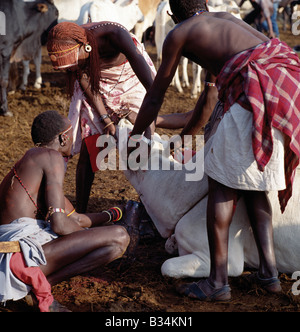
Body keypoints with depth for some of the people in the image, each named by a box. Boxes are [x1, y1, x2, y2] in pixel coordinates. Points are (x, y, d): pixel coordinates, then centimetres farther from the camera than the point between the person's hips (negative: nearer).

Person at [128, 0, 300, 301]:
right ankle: (269, 273, 14)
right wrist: (184, 137, 53)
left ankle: (218, 281, 1)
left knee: (222, 181, 3)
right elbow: (210, 93, 42)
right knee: (252, 183, 17)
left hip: (258, 88, -7)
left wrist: (134, 138, 37)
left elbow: (154, 98, 21)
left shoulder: (178, 34, 15)